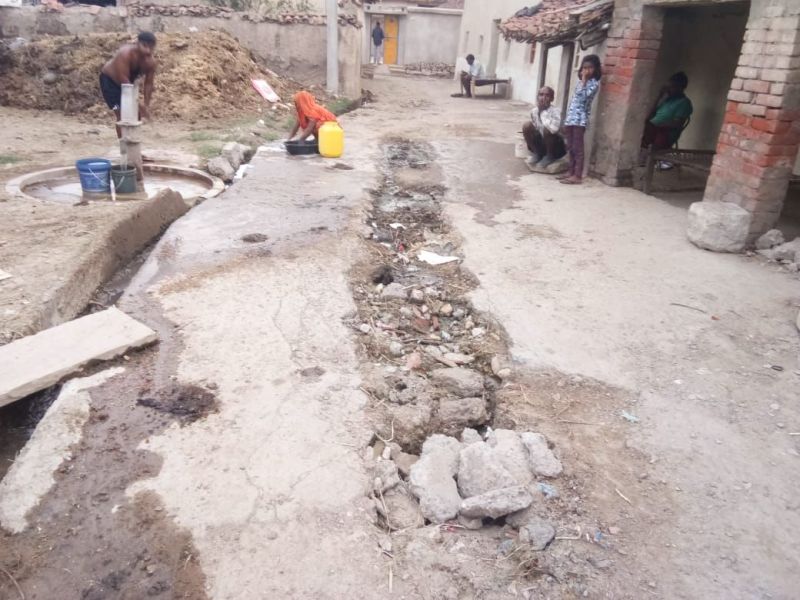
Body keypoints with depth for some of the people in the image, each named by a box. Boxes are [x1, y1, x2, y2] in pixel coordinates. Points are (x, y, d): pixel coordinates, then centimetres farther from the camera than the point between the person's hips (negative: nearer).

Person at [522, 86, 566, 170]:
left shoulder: (555, 111, -21)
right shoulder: (534, 111, -4)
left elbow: (554, 128, -41)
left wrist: (543, 112, -32)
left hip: (556, 146, -5)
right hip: (541, 143, 5)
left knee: (547, 130, -34)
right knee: (527, 126, -14)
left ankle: (550, 156, -8)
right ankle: (537, 154, 2)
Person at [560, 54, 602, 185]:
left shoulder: (594, 83, -7)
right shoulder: (580, 82, 17)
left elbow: (582, 96, -22)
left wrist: (584, 80, -14)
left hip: (580, 119, -8)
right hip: (571, 117, 8)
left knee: (578, 148, -8)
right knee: (570, 147, 11)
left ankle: (578, 176, -7)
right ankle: (570, 171, 19)